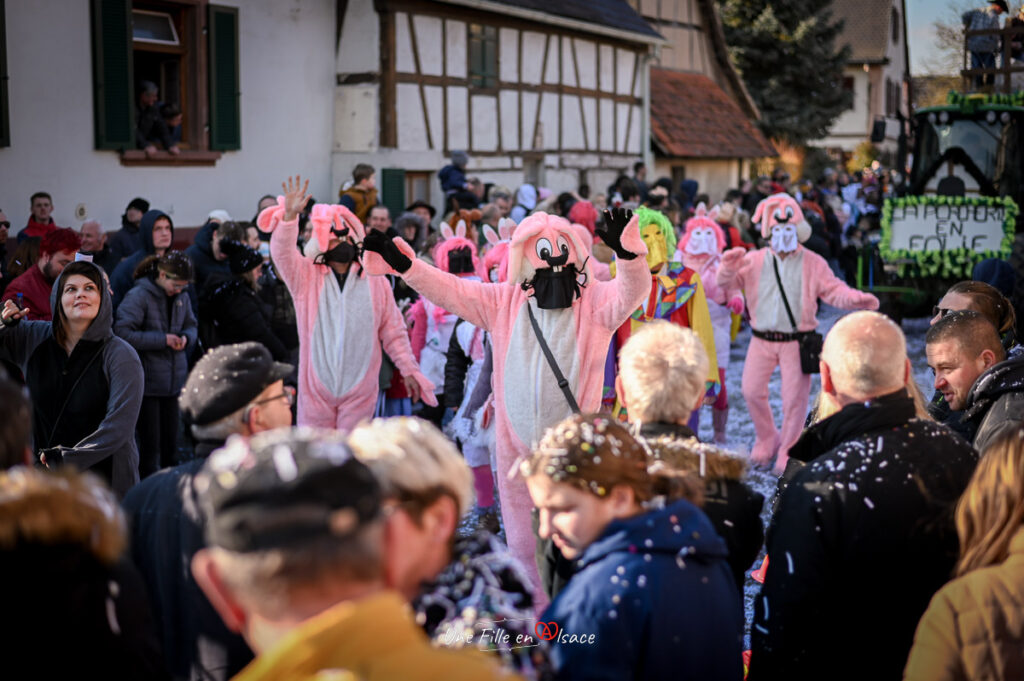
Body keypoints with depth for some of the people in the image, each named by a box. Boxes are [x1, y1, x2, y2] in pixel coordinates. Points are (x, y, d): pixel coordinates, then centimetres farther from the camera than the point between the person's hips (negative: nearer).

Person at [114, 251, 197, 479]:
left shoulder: (181, 297, 5)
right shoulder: (138, 296, -13)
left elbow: (191, 325, 19)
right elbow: (123, 333, -19)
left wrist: (186, 337, -5)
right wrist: (163, 339, -20)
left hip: (173, 381, 6)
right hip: (146, 382, -6)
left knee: (170, 444, 13)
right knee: (150, 445, 0)